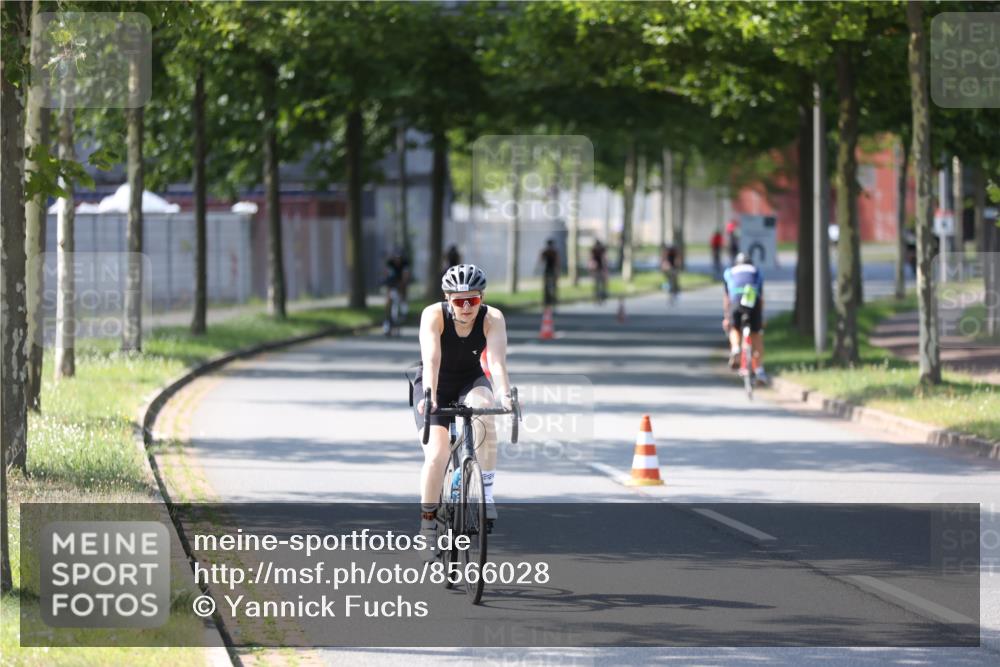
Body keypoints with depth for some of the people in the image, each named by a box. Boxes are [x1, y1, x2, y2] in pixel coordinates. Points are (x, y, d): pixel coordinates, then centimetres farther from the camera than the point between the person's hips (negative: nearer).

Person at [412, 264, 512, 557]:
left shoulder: (492, 319, -20)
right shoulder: (434, 315, -24)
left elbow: (497, 362, -33)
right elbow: (431, 359, -36)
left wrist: (505, 395, -50)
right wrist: (429, 396, -51)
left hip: (471, 381, 1)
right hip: (436, 385, -1)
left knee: (484, 410, -34)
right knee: (436, 454, -20)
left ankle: (487, 493, -23)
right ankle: (428, 521, 0)